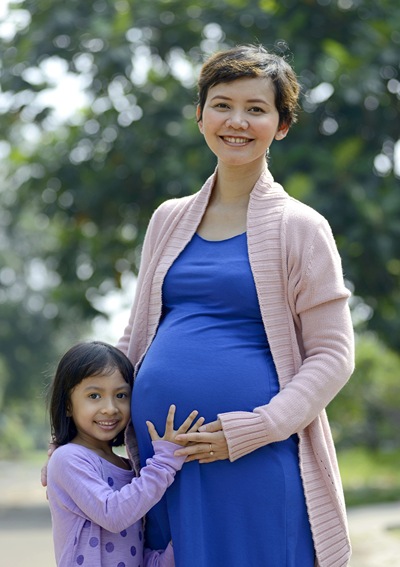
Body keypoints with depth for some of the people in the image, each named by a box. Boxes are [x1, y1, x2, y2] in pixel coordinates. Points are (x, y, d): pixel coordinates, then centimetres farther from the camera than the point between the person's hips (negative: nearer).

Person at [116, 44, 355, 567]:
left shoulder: (298, 228, 0)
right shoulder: (170, 220, 13)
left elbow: (332, 355, -3)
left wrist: (255, 428, -16)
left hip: (257, 463, -4)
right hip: (161, 455, 4)